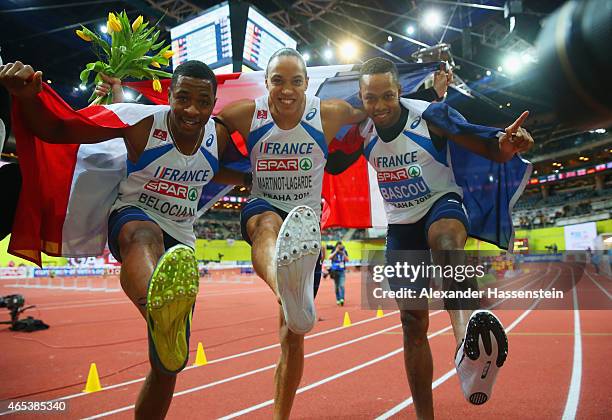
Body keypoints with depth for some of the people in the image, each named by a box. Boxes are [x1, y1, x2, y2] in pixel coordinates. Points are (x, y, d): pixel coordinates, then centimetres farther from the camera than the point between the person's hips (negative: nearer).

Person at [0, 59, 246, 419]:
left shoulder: (219, 136, -3)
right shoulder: (141, 124, -15)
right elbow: (54, 131, -16)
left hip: (181, 243, 5)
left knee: (170, 363, 4)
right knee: (145, 235, -46)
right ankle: (161, 316, -79)